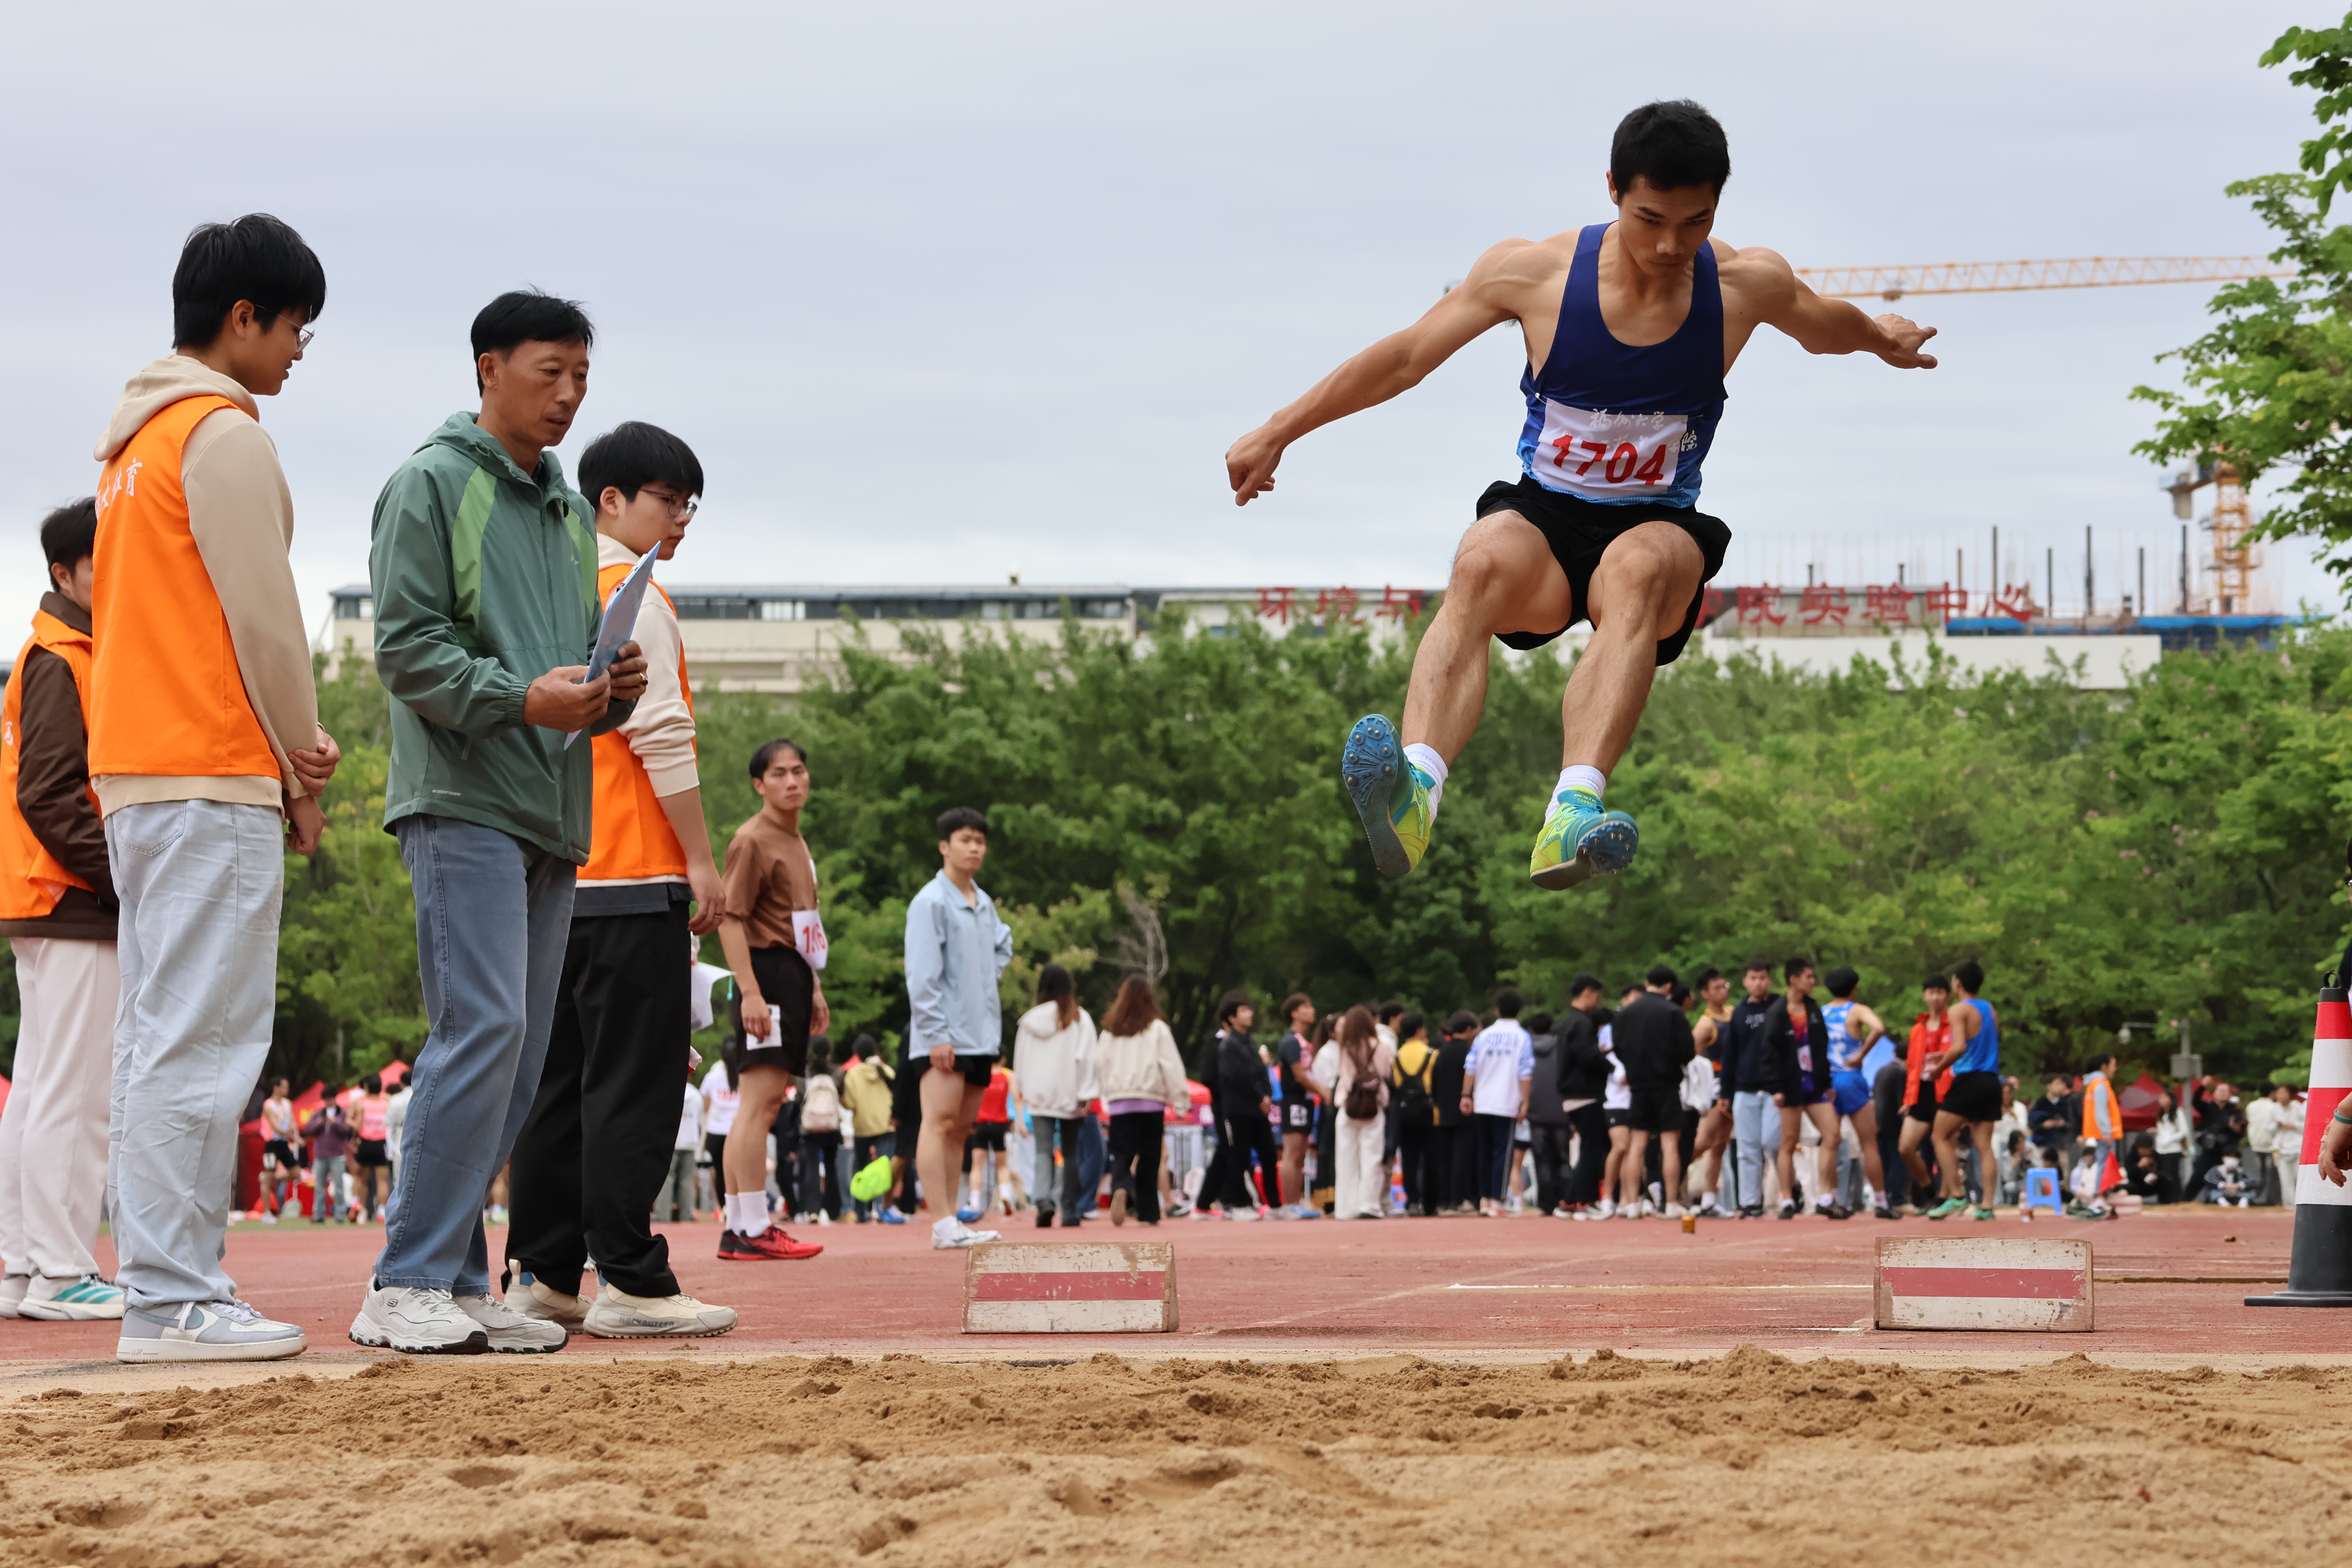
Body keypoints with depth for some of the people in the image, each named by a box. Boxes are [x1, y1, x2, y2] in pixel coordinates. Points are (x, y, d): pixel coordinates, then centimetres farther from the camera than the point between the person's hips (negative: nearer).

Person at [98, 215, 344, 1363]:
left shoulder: (132, 439, 20)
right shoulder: (224, 433, -9)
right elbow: (261, 617, -12)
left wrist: (294, 749, 13)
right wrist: (302, 772, 0)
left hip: (132, 774, 10)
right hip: (213, 778, -10)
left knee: (155, 1035, 10)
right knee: (200, 1039, -10)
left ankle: (158, 1283, 12)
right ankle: (174, 1299, -12)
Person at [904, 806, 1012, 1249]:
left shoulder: (985, 905, 15)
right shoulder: (931, 902, -7)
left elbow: (1001, 947, 33)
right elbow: (922, 974, -12)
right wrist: (936, 1033, -17)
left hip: (981, 1034, 8)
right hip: (945, 1035, -8)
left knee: (961, 1128, 8)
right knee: (940, 1122, -11)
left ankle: (952, 1222, 10)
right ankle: (943, 1226, -17)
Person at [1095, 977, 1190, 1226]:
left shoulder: (1110, 1030, 7)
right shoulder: (1157, 1029, -2)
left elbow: (1100, 1065, 10)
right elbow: (1171, 1065, -4)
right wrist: (1181, 1099, 0)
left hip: (1119, 1101, 1)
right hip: (1151, 1101, -1)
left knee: (1122, 1155, -2)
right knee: (1149, 1158, 8)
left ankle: (1121, 1189, -33)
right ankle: (1148, 1212, 10)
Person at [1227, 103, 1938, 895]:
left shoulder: (1747, 286, -2)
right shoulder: (1535, 272, -6)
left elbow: (1825, 327, 25)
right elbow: (1403, 360, 2)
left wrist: (1879, 336, 10)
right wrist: (1276, 434, 2)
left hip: (1658, 526, 0)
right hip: (1542, 515, 0)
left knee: (1643, 566, -39)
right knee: (1482, 564, -37)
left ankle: (1573, 814, -61)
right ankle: (1415, 791, -62)